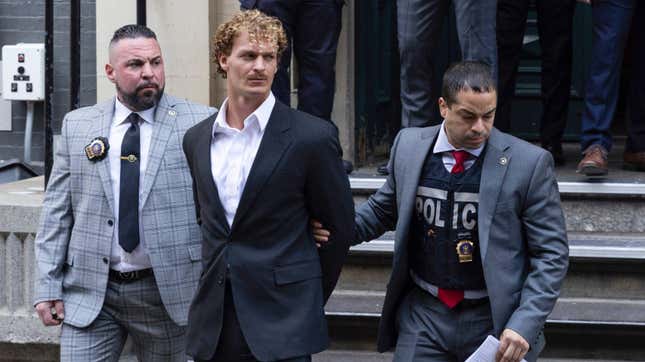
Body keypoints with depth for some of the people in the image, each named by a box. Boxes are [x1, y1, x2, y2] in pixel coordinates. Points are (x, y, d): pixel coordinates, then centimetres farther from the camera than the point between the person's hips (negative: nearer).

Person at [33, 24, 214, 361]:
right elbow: (57, 210, 7)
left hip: (170, 291, -1)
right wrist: (47, 286, 1)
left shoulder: (199, 123, -2)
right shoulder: (76, 125, 6)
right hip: (89, 293, 1)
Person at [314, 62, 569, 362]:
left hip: (496, 320, -2)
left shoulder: (529, 163, -10)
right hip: (423, 314, 3)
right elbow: (383, 208, 17)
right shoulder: (408, 146, 0)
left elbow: (551, 254, -6)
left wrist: (524, 325, -16)